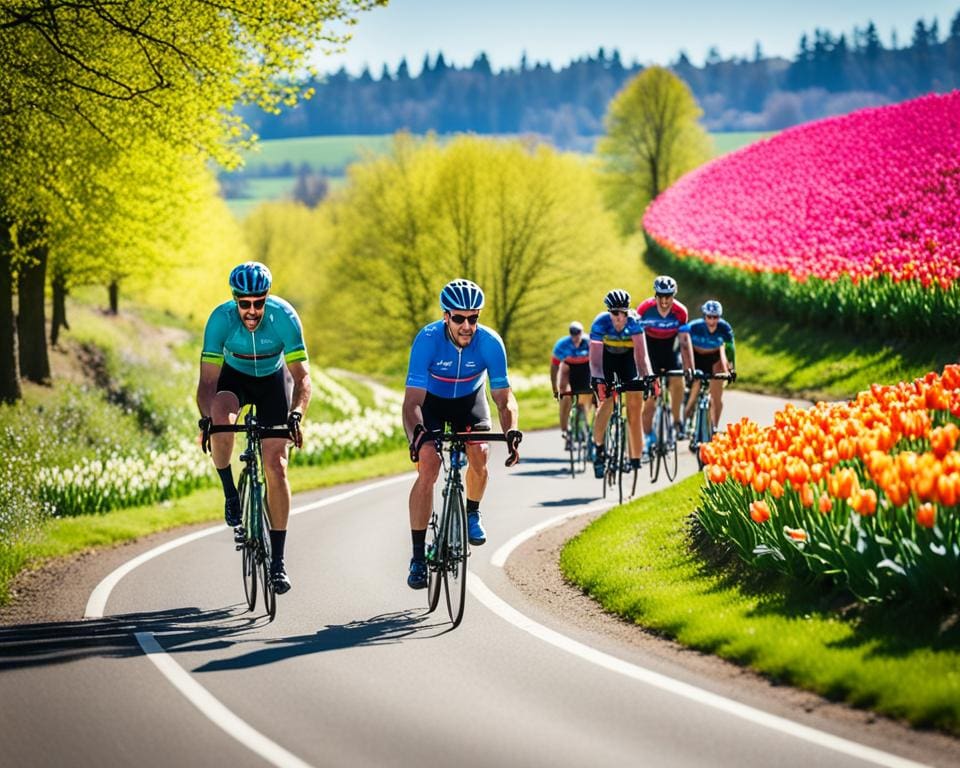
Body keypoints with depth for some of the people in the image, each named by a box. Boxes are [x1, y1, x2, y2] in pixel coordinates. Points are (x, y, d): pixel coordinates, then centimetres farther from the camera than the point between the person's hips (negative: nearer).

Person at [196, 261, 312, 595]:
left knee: (276, 465, -10)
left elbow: (302, 376, -31)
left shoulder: (284, 316, -31)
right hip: (234, 377, 0)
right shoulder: (221, 318, -30)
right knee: (220, 416, -37)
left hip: (274, 379, 0)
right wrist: (205, 417, -48)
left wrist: (296, 414, -49)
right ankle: (230, 492, -12)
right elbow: (208, 381, -30)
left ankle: (278, 560, -3)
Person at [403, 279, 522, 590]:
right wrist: (417, 433, -55)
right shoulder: (427, 340, -33)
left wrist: (512, 431, -42)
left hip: (470, 398, 2)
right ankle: (418, 556, -15)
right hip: (430, 400, -2)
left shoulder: (490, 342, -28)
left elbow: (504, 398, -22)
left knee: (479, 456, -21)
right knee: (428, 468, -20)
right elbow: (412, 401, -35)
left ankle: (472, 513, 12)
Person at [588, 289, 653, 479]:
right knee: (607, 403, -21)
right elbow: (595, 358, -33)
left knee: (635, 405, -9)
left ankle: (635, 460, -6)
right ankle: (598, 446, -2)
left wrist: (646, 376, -48)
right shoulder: (600, 323, -31)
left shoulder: (634, 322, -29)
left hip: (627, 357, 1)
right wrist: (598, 380, -48)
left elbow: (641, 353, -33)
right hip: (606, 356, -1)